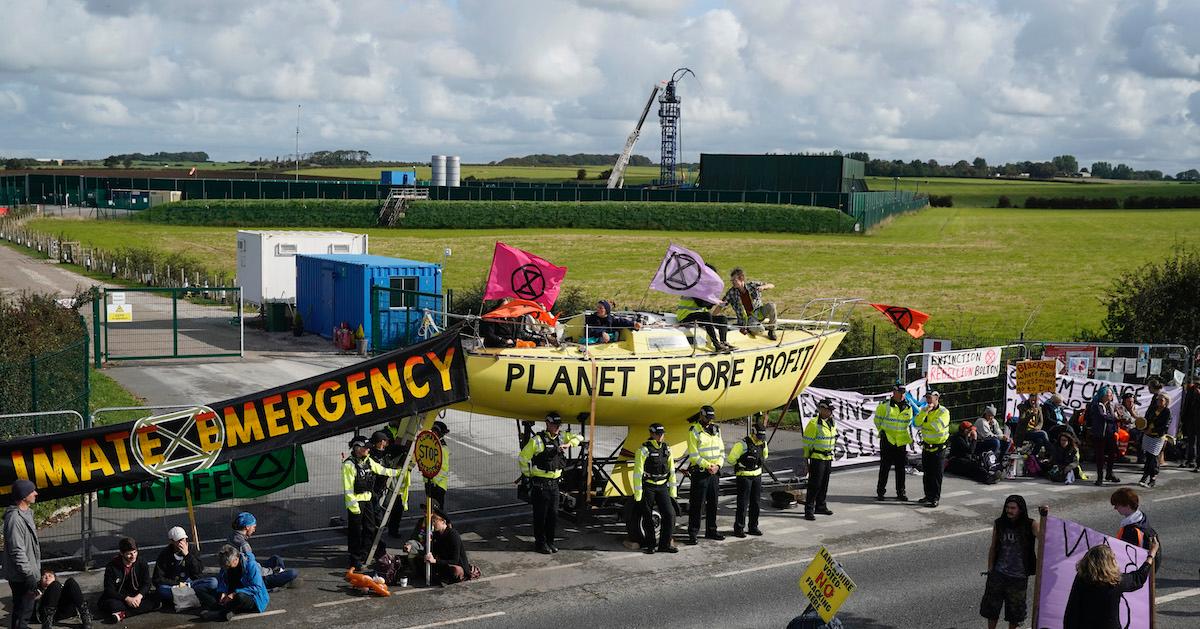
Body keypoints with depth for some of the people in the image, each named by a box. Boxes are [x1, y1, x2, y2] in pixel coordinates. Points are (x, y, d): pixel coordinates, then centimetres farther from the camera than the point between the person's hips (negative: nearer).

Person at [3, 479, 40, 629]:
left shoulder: (26, 513, 10)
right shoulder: (15, 518, -23)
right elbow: (17, 551, -24)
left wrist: (35, 570, 24)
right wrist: (28, 575, -22)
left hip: (28, 572, 10)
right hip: (21, 577, -10)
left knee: (21, 609, 20)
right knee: (23, 611, -3)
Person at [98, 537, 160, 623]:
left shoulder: (142, 563, -2)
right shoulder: (112, 567, -12)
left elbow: (147, 583, -2)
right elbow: (109, 590, -14)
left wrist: (139, 596, -24)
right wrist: (127, 599, -27)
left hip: (137, 596, 3)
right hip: (119, 598, -3)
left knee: (156, 597, -26)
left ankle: (123, 613, -33)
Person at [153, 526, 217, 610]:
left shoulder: (191, 550, -1)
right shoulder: (164, 554, -7)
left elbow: (199, 571, -11)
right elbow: (157, 580, -10)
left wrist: (187, 555, -20)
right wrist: (178, 584, -15)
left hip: (190, 582, 3)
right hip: (172, 585, -3)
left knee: (213, 582, -24)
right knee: (161, 589, -37)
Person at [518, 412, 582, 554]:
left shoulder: (561, 437, 7)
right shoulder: (537, 440, -11)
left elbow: (578, 438, 16)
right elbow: (523, 458, -8)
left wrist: (568, 444, -4)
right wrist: (528, 476, -2)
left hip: (554, 483, 6)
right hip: (540, 484, -6)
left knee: (553, 514, 9)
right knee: (541, 514, -1)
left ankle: (549, 541, 20)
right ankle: (540, 543, 8)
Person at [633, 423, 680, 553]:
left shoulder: (667, 449, 8)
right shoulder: (644, 450, -9)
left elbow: (671, 471, 14)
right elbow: (637, 472, -10)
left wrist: (673, 491, 11)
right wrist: (638, 494, -13)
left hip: (662, 487, 5)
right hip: (648, 487, -5)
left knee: (669, 515, -4)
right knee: (648, 518, 2)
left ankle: (665, 544, 7)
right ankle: (649, 545, 15)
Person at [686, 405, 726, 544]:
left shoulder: (716, 430, 11)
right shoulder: (694, 431, -8)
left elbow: (721, 451, 11)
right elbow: (693, 455, -13)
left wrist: (717, 466, -6)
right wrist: (708, 466, -18)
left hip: (714, 472, 6)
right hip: (700, 473, -6)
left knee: (713, 503, 13)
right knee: (697, 505, -5)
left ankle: (711, 531, 23)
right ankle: (692, 534, -2)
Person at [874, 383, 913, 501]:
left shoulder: (908, 408, 6)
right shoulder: (885, 405, -6)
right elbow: (877, 419, 6)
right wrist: (882, 431, 8)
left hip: (901, 441, 4)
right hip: (887, 441, -4)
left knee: (900, 468, 6)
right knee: (885, 467, -1)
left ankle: (901, 492, 13)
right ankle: (880, 492, 7)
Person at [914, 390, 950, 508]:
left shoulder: (944, 412, -13)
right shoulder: (924, 410, 6)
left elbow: (938, 426, -27)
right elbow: (917, 422, -12)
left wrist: (925, 424, -13)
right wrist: (926, 411, -23)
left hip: (939, 448, -6)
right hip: (927, 447, 6)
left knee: (936, 475, -4)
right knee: (927, 474, 14)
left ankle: (935, 499, -1)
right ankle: (928, 496, 26)